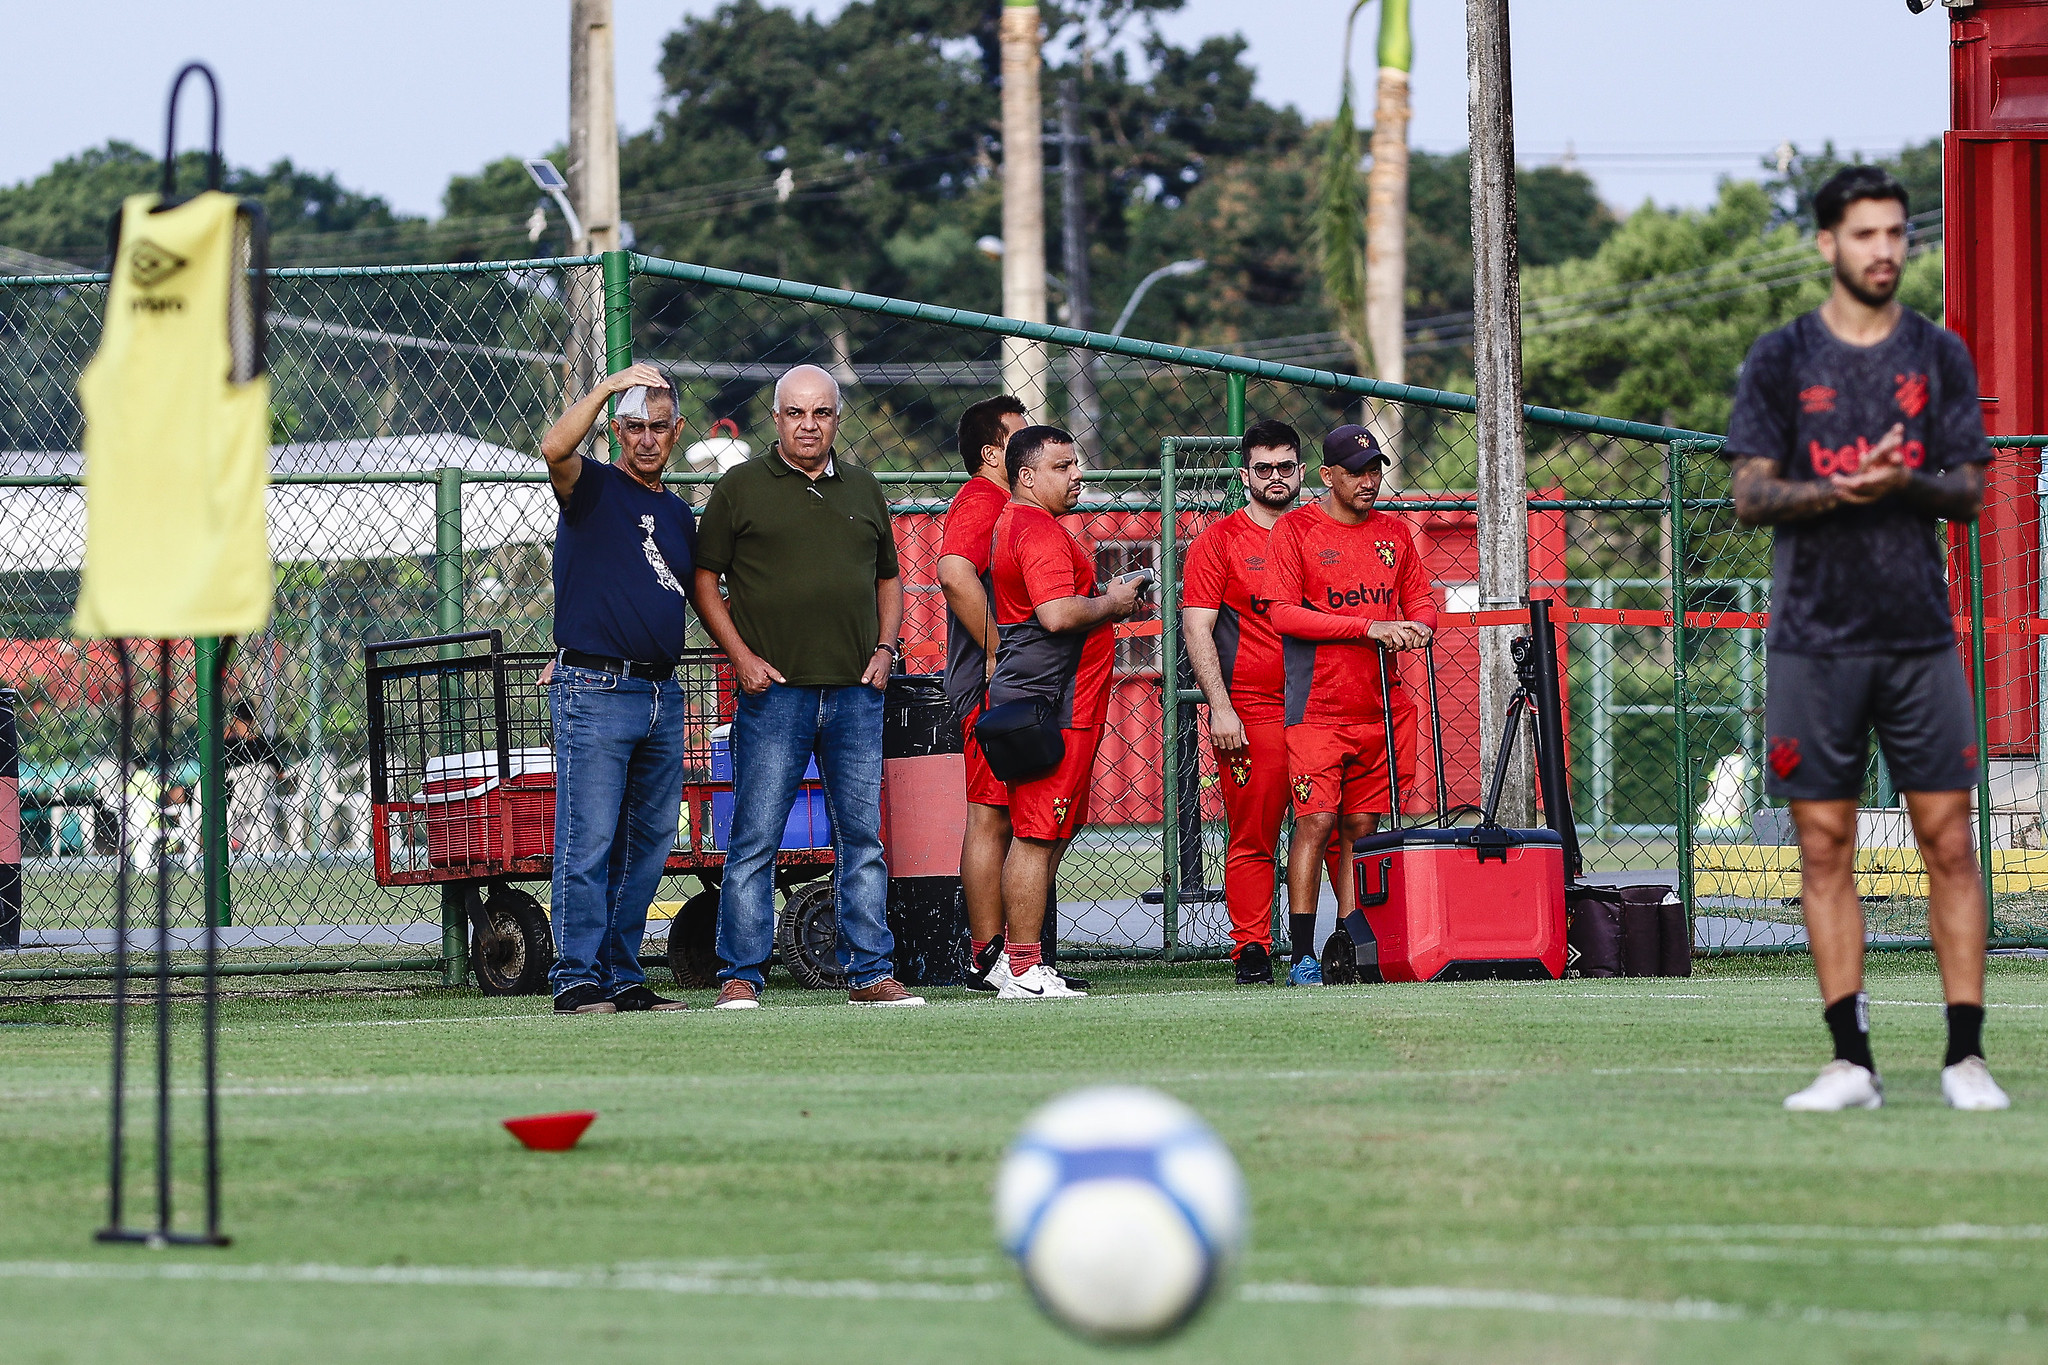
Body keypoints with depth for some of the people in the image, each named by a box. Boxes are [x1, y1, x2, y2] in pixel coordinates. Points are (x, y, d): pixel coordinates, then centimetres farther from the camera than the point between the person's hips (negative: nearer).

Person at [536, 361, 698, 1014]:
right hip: (595, 693, -7)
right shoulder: (593, 488, 0)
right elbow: (555, 448, -22)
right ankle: (578, 979, -9)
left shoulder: (678, 515, 20)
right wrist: (608, 386, -19)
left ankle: (623, 977, 12)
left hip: (662, 695, 7)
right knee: (588, 844, -9)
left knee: (647, 849, 7)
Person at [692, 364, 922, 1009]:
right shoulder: (741, 488, 3)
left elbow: (888, 579, 22)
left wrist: (885, 648, 6)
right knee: (755, 839, -4)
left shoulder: (863, 489, 15)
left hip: (856, 691, 4)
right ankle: (740, 977, -1)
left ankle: (869, 972, 10)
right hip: (773, 690, -4)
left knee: (861, 836, 5)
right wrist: (741, 655, -8)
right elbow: (704, 580, 2)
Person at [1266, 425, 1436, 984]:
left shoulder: (1394, 533, 14)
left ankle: (1354, 939, 9)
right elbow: (1283, 613, -11)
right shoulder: (1295, 530, -3)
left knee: (1362, 824, 5)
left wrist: (1418, 626, -7)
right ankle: (1302, 954, -10)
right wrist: (1368, 627, -17)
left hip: (1380, 705, 5)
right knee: (1316, 822, -11)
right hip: (1317, 706, -5)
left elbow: (1420, 599, 19)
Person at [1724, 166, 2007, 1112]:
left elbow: (1968, 493, 5)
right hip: (1814, 636, 0)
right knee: (1825, 847, 0)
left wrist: (1905, 482, -16)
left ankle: (1966, 1056, -1)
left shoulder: (1939, 356, 9)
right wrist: (1838, 490, -17)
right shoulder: (1781, 359, 5)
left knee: (1948, 840, -3)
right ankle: (1851, 1061, 3)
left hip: (1921, 635, 1)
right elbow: (1749, 496, 0)